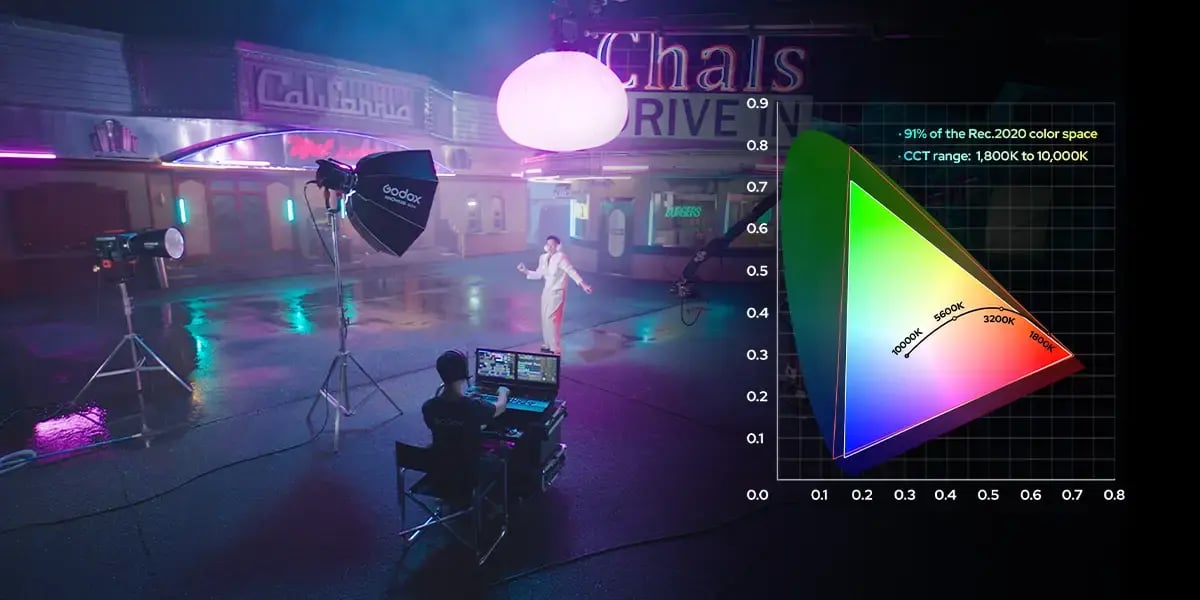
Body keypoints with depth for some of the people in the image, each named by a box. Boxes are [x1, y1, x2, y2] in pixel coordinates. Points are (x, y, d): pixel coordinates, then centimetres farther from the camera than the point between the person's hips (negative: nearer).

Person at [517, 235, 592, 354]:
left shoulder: (560, 257, -17)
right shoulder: (543, 258, 4)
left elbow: (571, 271, -24)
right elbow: (539, 274, 13)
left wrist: (583, 284, -33)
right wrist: (525, 271, 2)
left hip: (557, 293, -7)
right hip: (546, 291, 7)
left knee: (552, 320, -9)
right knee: (545, 319, 12)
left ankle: (555, 349, 0)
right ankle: (547, 345, 27)